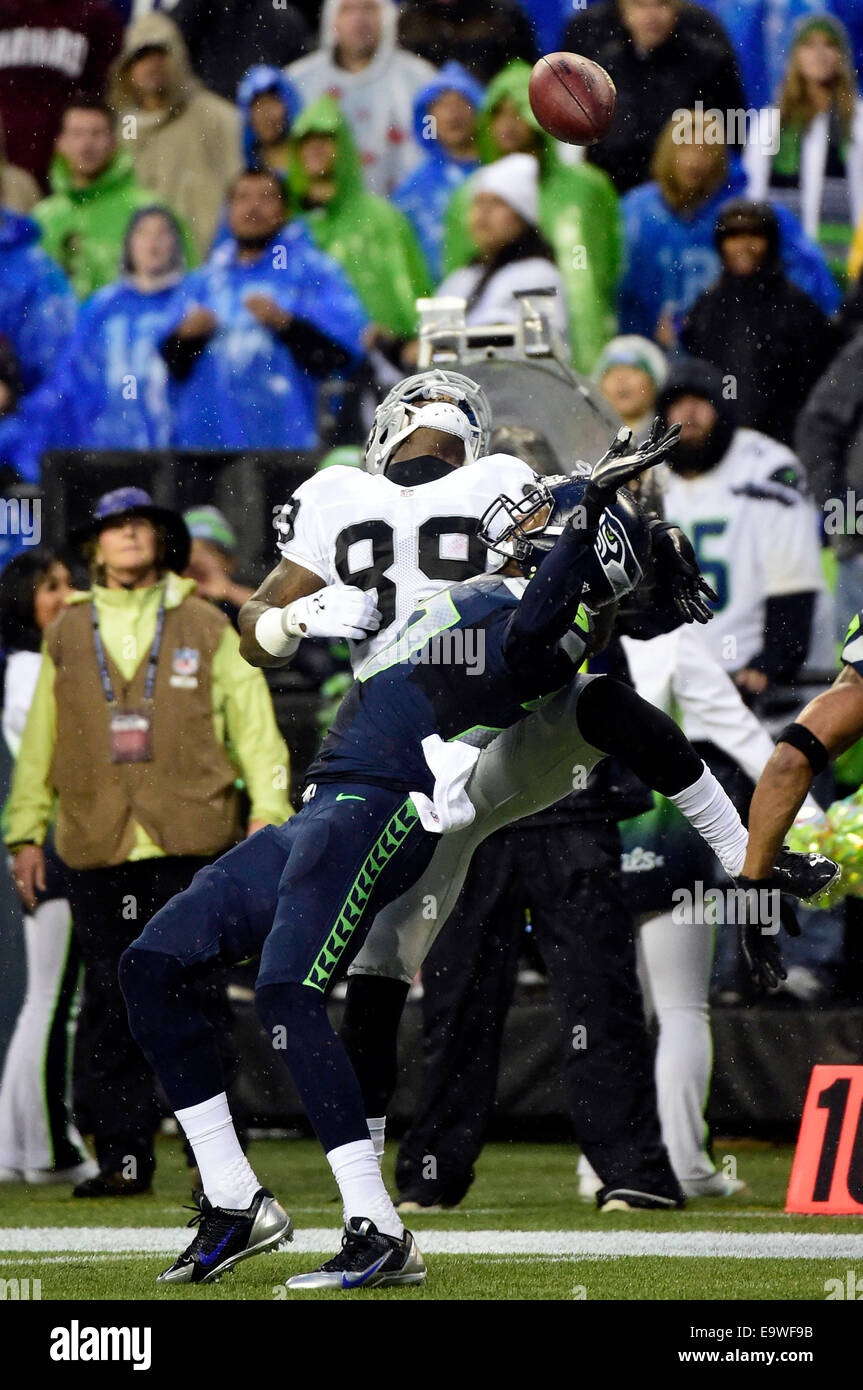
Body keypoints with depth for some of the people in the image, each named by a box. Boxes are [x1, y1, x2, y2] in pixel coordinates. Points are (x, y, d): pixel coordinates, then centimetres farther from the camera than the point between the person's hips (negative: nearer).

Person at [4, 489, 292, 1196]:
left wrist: (268, 812, -3)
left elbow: (253, 725, 7)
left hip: (190, 844, -2)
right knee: (112, 1008, 1)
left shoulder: (208, 627, 9)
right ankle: (124, 1157, 5)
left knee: (195, 1000, -4)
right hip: (97, 847, 2)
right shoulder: (67, 635, 15)